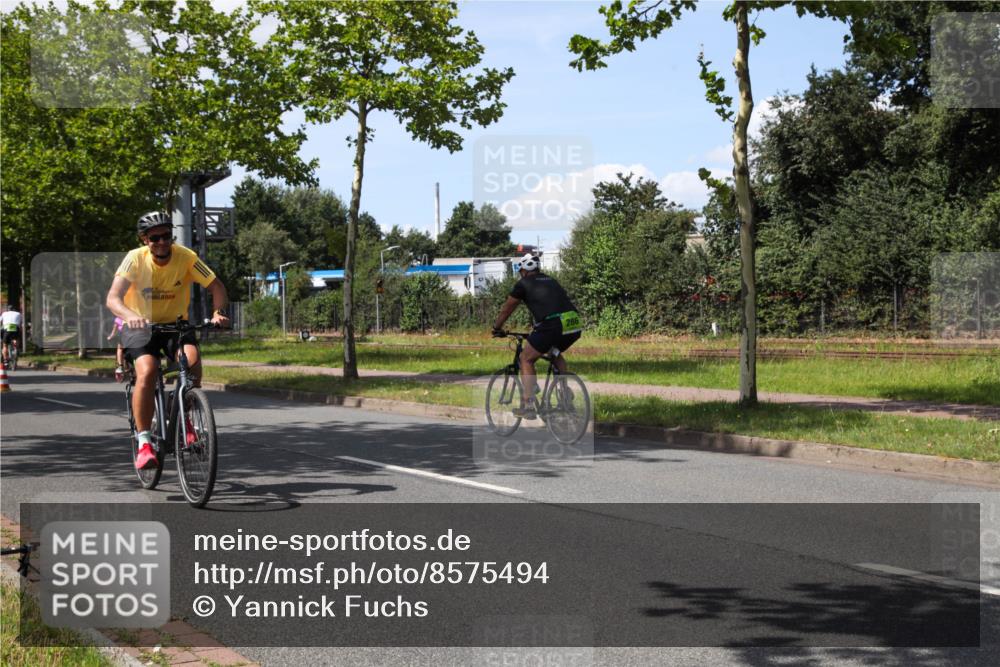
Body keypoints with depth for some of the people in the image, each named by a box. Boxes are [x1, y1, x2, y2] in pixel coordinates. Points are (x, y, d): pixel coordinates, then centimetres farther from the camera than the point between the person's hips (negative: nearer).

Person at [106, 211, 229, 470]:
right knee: (147, 372, -28)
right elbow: (113, 298, -30)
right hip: (141, 326, -1)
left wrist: (218, 312, -34)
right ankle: (144, 442, -20)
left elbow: (217, 287, -12)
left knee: (192, 359, -29)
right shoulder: (135, 259, -19)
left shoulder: (186, 257, -15)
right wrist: (130, 316, -51)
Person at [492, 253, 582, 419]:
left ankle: (529, 406, 3)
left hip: (552, 325, -6)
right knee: (556, 353, 34)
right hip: (575, 325, 6)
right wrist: (536, 330, 55)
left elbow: (506, 309, 21)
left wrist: (497, 328, 38)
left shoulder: (523, 284, 13)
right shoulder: (551, 281, 30)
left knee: (526, 360, 11)